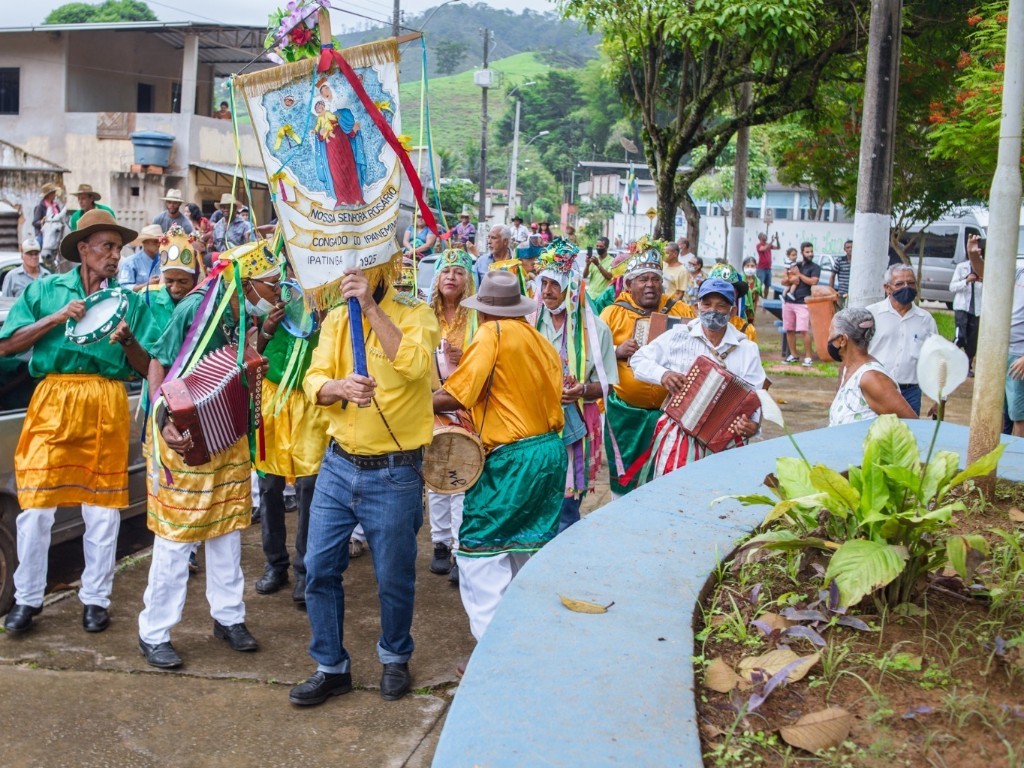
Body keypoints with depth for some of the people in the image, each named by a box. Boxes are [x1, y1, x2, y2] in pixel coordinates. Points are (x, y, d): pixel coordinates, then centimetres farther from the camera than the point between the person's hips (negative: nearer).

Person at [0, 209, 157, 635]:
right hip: (52, 400, -1)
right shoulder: (45, 290, 8)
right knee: (36, 502, -1)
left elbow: (149, 367, 6)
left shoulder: (131, 300, 10)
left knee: (103, 506, 5)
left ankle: (95, 598, 17)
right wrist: (57, 317, -8)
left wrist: (127, 341, -13)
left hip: (107, 406, 1)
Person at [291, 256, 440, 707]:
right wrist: (340, 386, -28)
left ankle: (395, 658, 33)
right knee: (320, 568, 6)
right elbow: (314, 381, -5)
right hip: (338, 466, 4)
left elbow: (415, 364, -26)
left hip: (394, 473, -4)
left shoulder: (414, 314, -6)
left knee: (394, 576, 8)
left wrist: (371, 307, -26)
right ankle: (331, 668, 23)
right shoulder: (336, 319, 6)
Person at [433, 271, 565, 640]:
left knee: (480, 550, -3)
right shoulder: (539, 340, 13)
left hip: (511, 458, -8)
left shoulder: (493, 334, -9)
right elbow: (548, 394, 13)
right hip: (550, 452, 8)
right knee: (527, 547, 18)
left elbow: (453, 397, -15)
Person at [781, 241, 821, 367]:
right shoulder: (794, 266, 18)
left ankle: (808, 357, -6)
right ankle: (793, 355, 20)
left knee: (804, 330, -13)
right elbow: (783, 281, 16)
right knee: (789, 330, 8)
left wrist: (799, 274, -5)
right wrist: (791, 279, -6)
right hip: (788, 301, 5)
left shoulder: (815, 267, 4)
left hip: (803, 303, -5)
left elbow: (813, 281, -13)